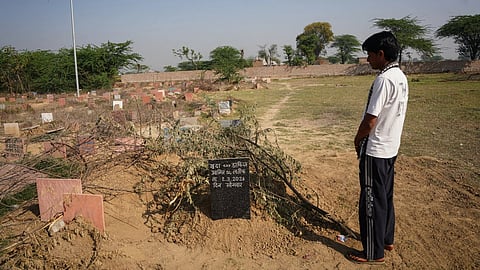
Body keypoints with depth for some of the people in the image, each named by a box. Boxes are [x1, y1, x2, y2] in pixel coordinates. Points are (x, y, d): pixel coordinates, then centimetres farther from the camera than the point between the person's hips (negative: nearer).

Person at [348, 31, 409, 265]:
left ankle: (374, 253, 15)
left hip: (375, 150, -10)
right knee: (385, 196, 21)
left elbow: (370, 121, -23)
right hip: (391, 147, 10)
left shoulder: (384, 79, -22)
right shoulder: (401, 76, 8)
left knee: (372, 200, 2)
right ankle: (386, 239, 37)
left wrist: (358, 139, -5)